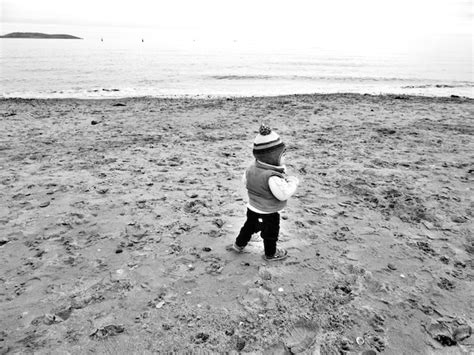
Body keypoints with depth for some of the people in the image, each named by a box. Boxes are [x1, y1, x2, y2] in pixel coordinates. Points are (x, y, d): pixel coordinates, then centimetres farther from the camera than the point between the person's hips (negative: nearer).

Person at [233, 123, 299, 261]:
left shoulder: (251, 168, -11)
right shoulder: (273, 177, -36)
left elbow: (245, 182, 6)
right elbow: (283, 194, -33)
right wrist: (293, 182, -18)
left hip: (252, 208, 7)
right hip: (269, 213, -7)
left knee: (249, 226, 30)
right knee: (270, 233, 18)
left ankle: (239, 244, 48)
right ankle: (270, 253, 40)